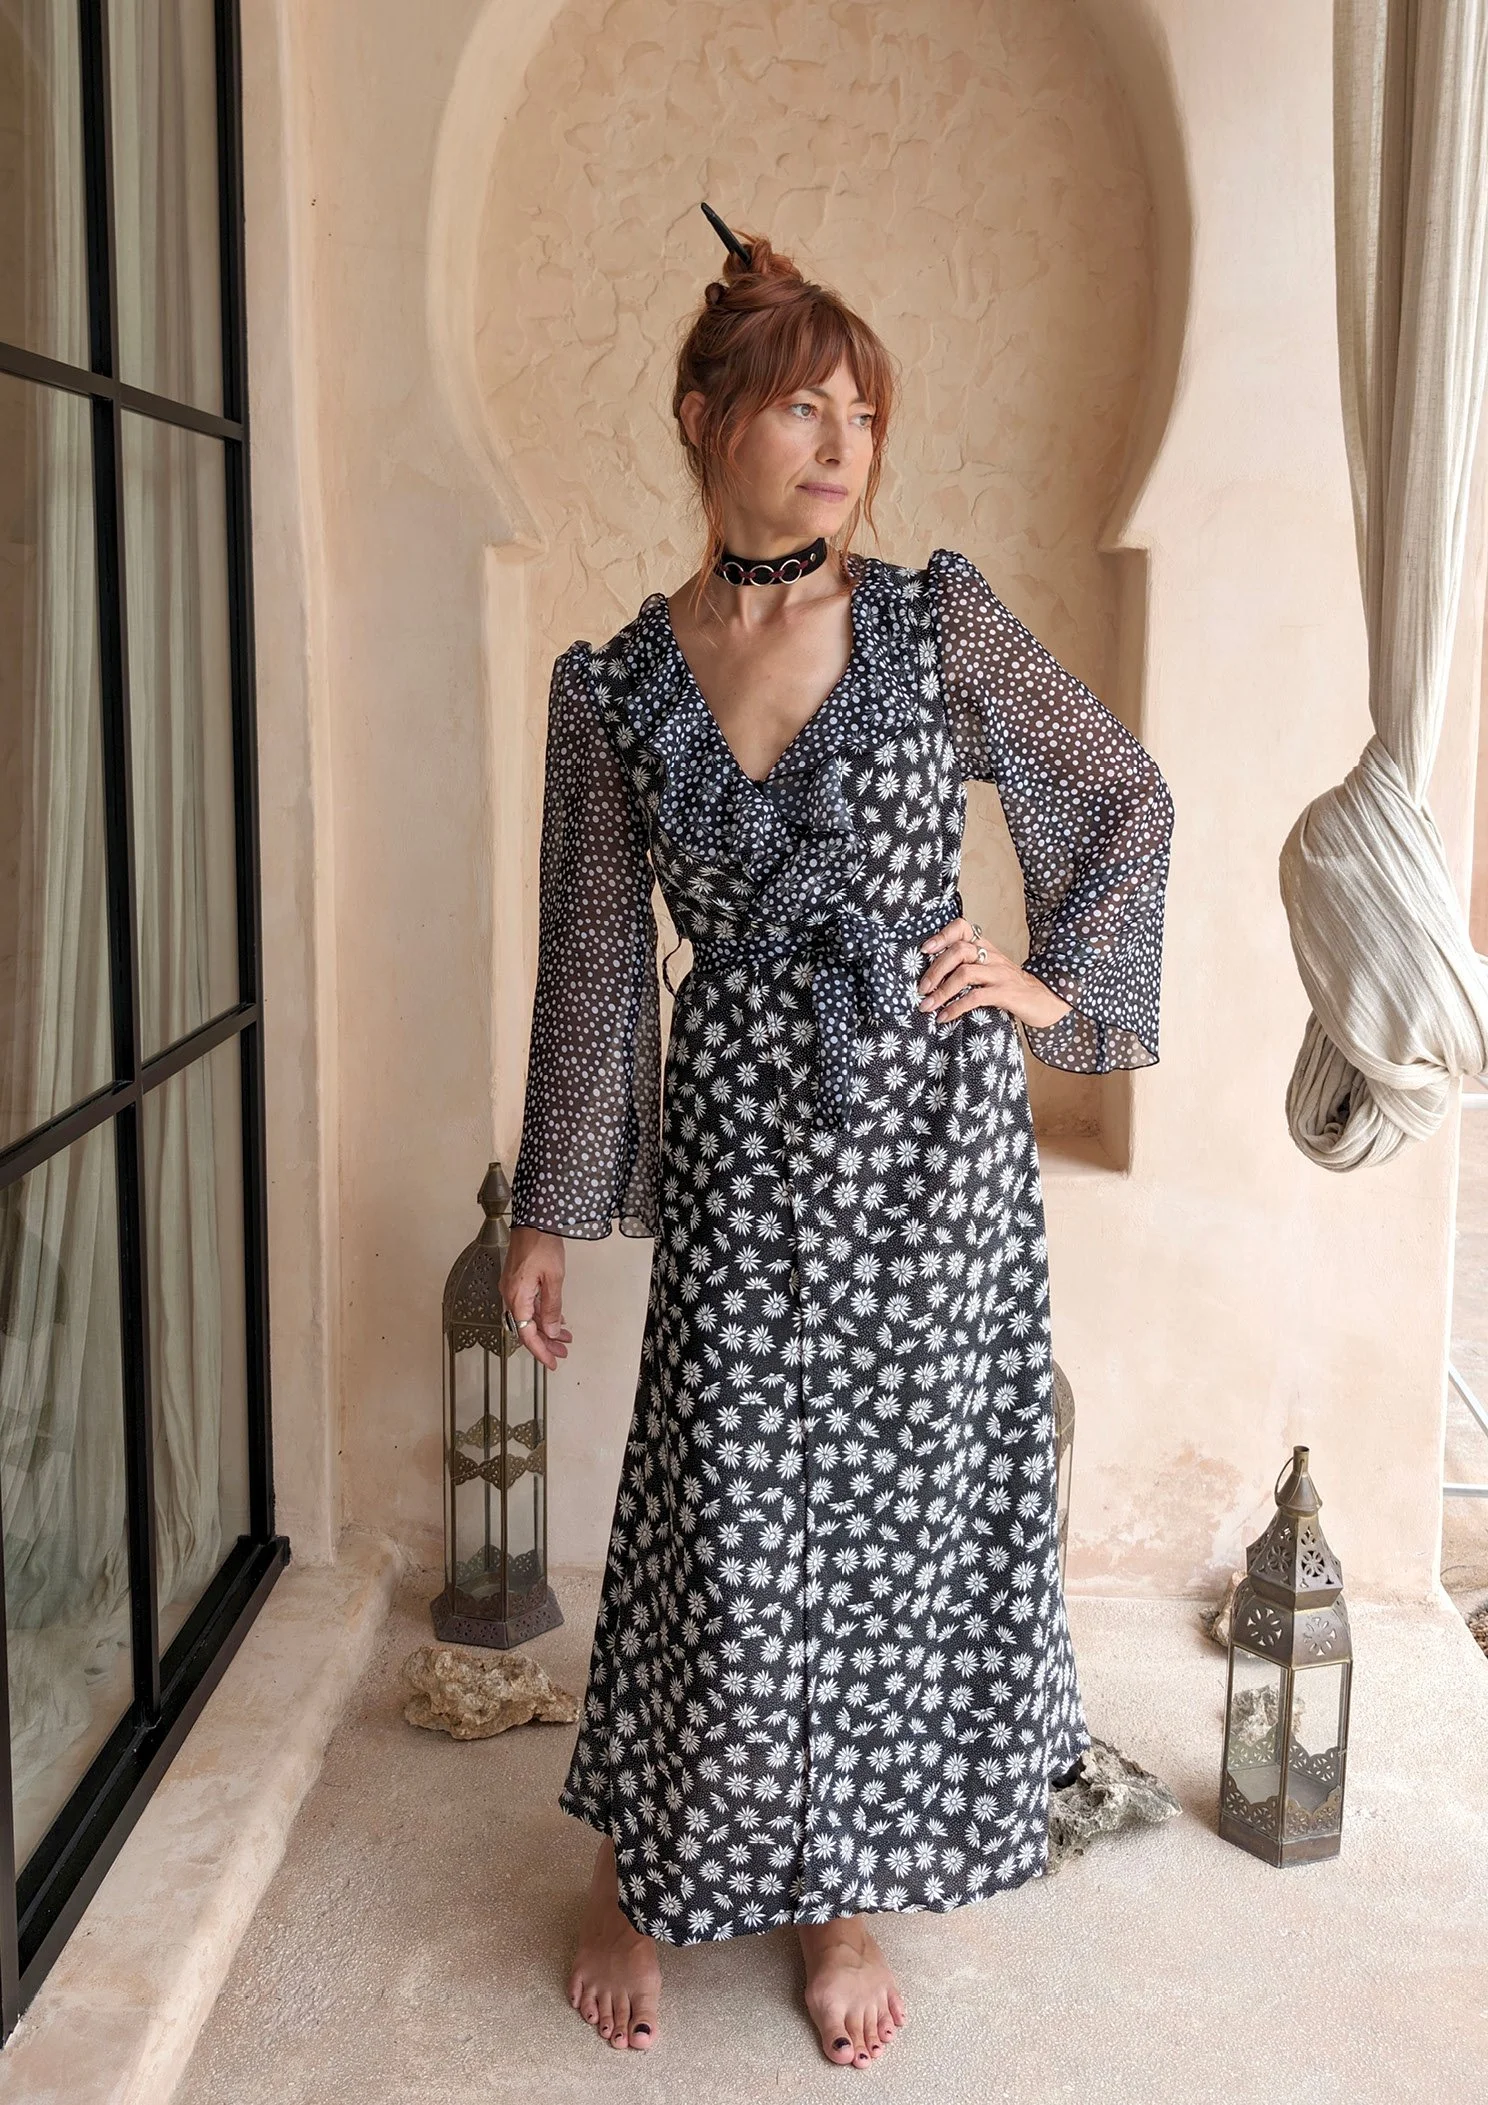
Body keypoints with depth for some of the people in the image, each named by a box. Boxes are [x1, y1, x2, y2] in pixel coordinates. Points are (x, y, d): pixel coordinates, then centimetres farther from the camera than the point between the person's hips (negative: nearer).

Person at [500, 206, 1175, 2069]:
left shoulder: (939, 624, -2)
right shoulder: (615, 687, 1)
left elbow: (1127, 801, 9)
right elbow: (594, 959, 5)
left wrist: (1059, 986, -1)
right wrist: (546, 1213, 7)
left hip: (934, 1138, 0)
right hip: (740, 1147, 0)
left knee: (904, 1515, 9)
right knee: (729, 1543, 3)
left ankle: (847, 1896, 31)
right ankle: (634, 1878, 30)